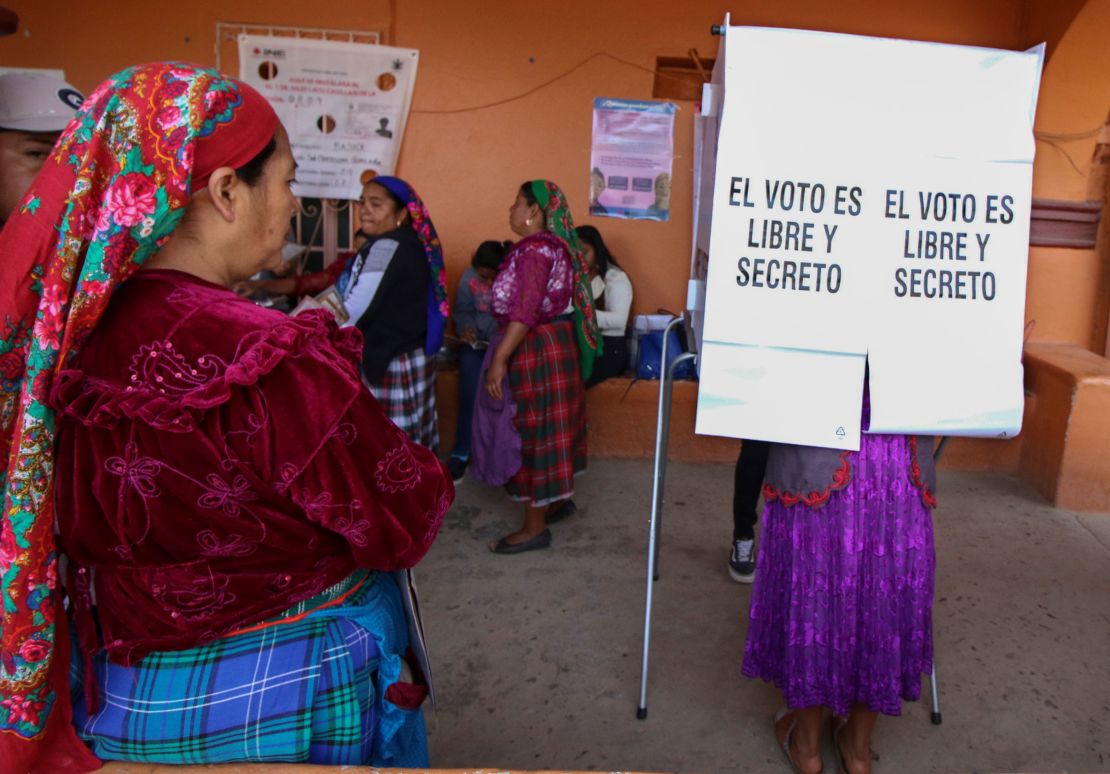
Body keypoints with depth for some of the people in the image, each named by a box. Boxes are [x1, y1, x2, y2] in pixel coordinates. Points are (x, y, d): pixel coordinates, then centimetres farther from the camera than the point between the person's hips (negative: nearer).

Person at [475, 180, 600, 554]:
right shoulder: (554, 246, 11)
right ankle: (559, 499, 34)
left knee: (531, 432, -3)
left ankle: (535, 527, 6)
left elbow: (523, 313, -27)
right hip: (554, 343, 10)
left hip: (535, 350, -10)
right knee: (547, 428, 20)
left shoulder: (534, 250, -19)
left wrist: (499, 360, -28)